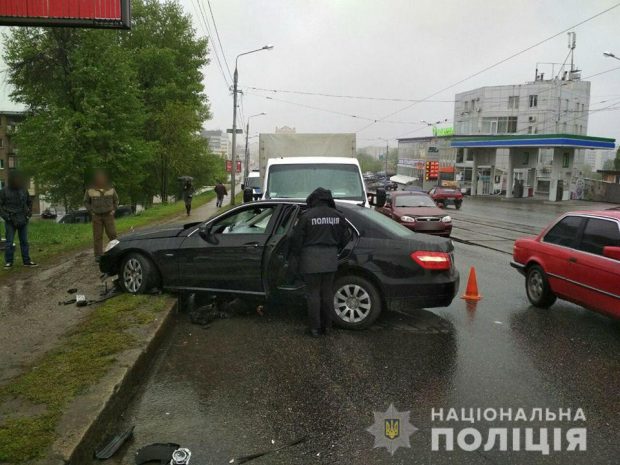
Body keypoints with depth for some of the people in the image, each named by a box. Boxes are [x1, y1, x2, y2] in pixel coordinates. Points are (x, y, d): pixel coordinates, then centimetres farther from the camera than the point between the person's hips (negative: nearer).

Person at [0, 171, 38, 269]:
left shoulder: (24, 190, 6)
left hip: (23, 221, 3)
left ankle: (27, 261, 11)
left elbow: (29, 202, 19)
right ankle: (8, 262, 6)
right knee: (9, 242, -2)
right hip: (10, 222, -3)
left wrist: (29, 214, 7)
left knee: (24, 241, 6)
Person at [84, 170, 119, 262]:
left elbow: (116, 200, 14)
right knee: (97, 236, 0)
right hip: (96, 216, -1)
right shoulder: (90, 191, -3)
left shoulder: (111, 189, 2)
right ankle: (98, 255, 5)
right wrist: (91, 211, -2)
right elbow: (86, 202, 8)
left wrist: (113, 209, 3)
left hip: (108, 215, 1)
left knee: (112, 234, -3)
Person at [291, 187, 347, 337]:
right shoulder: (338, 216, 2)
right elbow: (343, 240, 10)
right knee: (328, 293, 14)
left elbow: (297, 240, -6)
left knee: (313, 294, 6)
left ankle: (315, 328, 12)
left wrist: (297, 255, 12)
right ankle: (327, 326, 23)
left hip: (311, 260, -4)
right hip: (331, 260, 4)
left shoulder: (307, 216, -11)